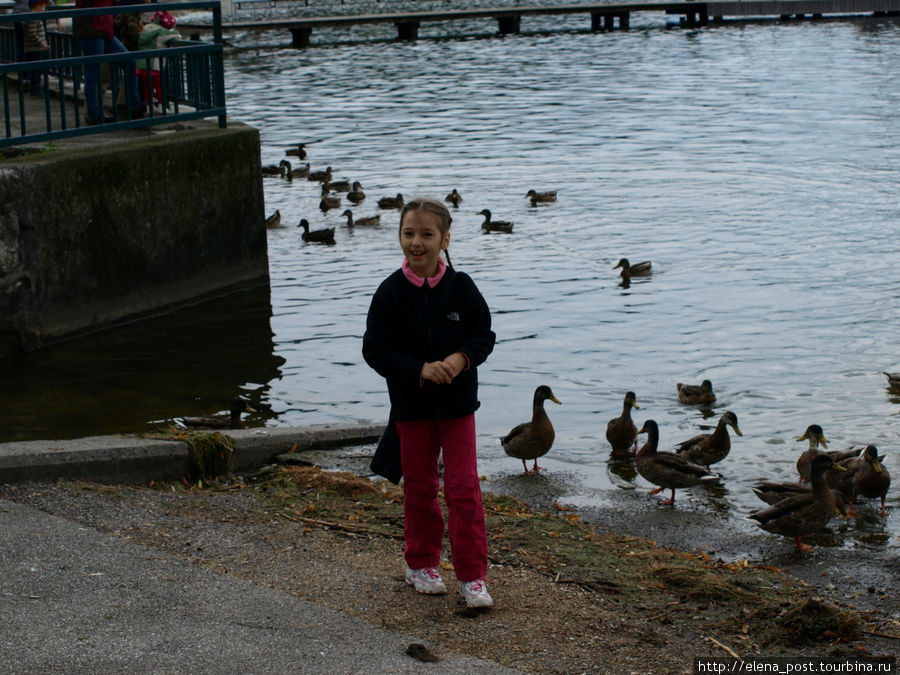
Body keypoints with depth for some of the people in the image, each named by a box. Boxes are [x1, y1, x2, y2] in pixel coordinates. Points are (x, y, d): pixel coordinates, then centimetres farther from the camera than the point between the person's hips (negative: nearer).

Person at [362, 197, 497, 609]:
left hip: (458, 401, -1)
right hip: (412, 403, 1)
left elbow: (484, 335, 1)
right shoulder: (391, 292, -8)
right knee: (419, 487, 12)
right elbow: (375, 350, -8)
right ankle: (421, 564, 29)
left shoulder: (460, 286, -7)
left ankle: (472, 576, 2)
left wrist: (462, 358, -20)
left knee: (464, 487, -4)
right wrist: (421, 370, -20)